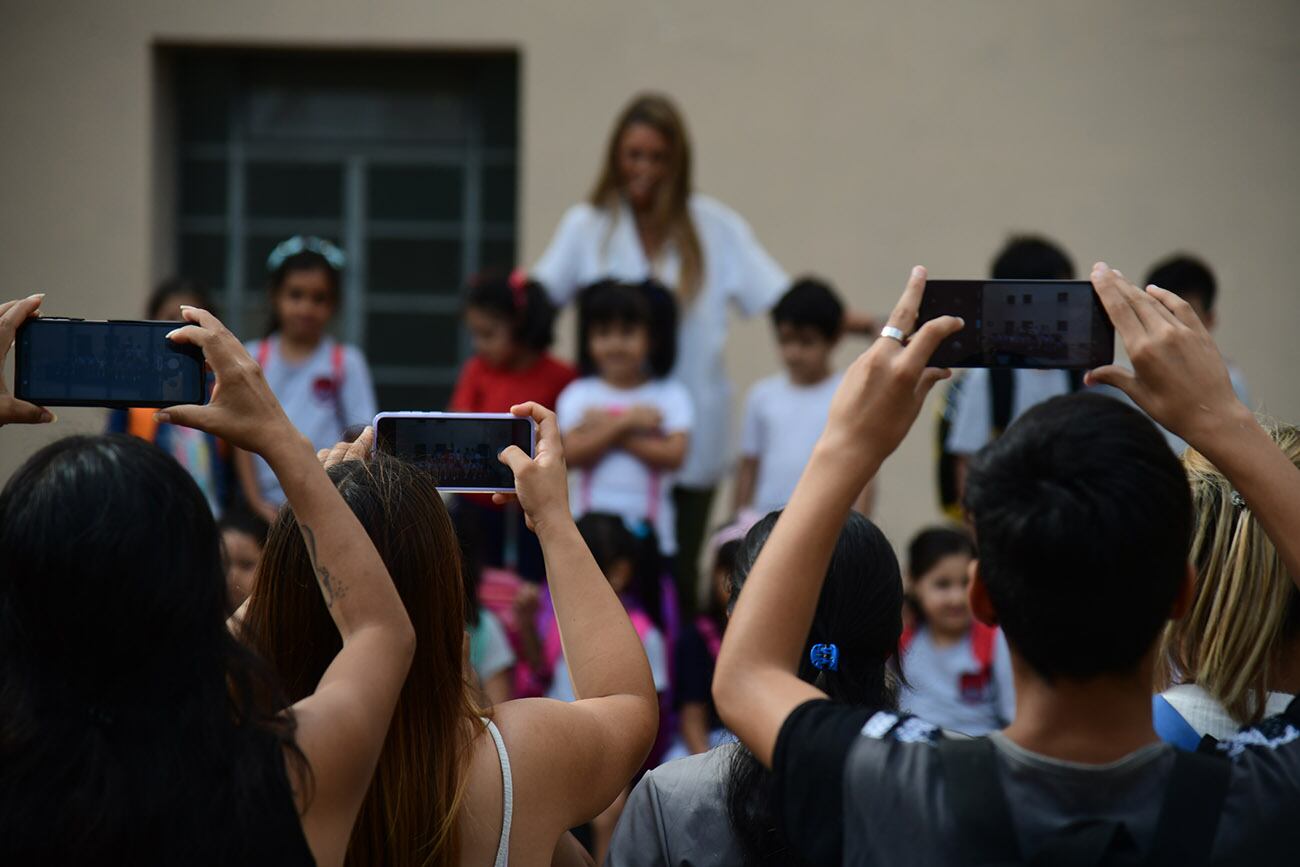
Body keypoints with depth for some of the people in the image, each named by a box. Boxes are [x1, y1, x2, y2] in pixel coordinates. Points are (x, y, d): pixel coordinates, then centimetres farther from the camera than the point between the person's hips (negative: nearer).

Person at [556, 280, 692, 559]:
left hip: (650, 532, -1)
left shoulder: (670, 396, 1)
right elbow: (572, 453, -9)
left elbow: (673, 455, -12)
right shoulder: (578, 395, 4)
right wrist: (624, 423, -15)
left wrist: (607, 430, -10)